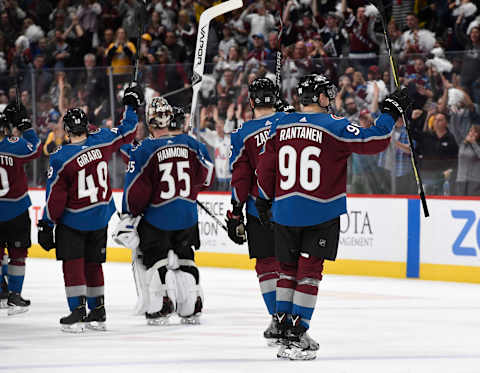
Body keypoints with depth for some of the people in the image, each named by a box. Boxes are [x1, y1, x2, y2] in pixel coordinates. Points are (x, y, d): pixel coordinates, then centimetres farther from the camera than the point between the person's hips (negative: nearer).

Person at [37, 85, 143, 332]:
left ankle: (78, 311, -6)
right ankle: (97, 312, 21)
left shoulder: (61, 158, -18)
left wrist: (47, 224, -5)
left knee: (72, 263, 2)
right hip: (100, 218, 5)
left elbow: (55, 196, -14)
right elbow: (126, 133, 11)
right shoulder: (101, 140, -8)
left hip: (73, 221, -5)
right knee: (93, 264, 15)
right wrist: (131, 106, 26)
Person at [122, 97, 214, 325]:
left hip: (157, 216, -4)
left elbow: (136, 188, -13)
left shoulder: (144, 150, -15)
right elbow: (205, 178, 9)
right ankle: (191, 309, 16)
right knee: (185, 258, 16)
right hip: (188, 216, 4)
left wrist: (131, 214, 1)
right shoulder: (193, 145, -4)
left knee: (157, 259, 10)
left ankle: (161, 306, 5)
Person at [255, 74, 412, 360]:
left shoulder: (280, 126, 5)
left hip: (284, 212, 4)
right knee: (309, 272, 0)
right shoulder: (334, 126, -9)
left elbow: (266, 166, 10)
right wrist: (391, 113, 2)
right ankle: (296, 338, -4)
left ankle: (284, 328, 20)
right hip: (320, 213, -4)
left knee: (288, 270, 17)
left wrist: (264, 200, 22)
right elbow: (374, 141, -12)